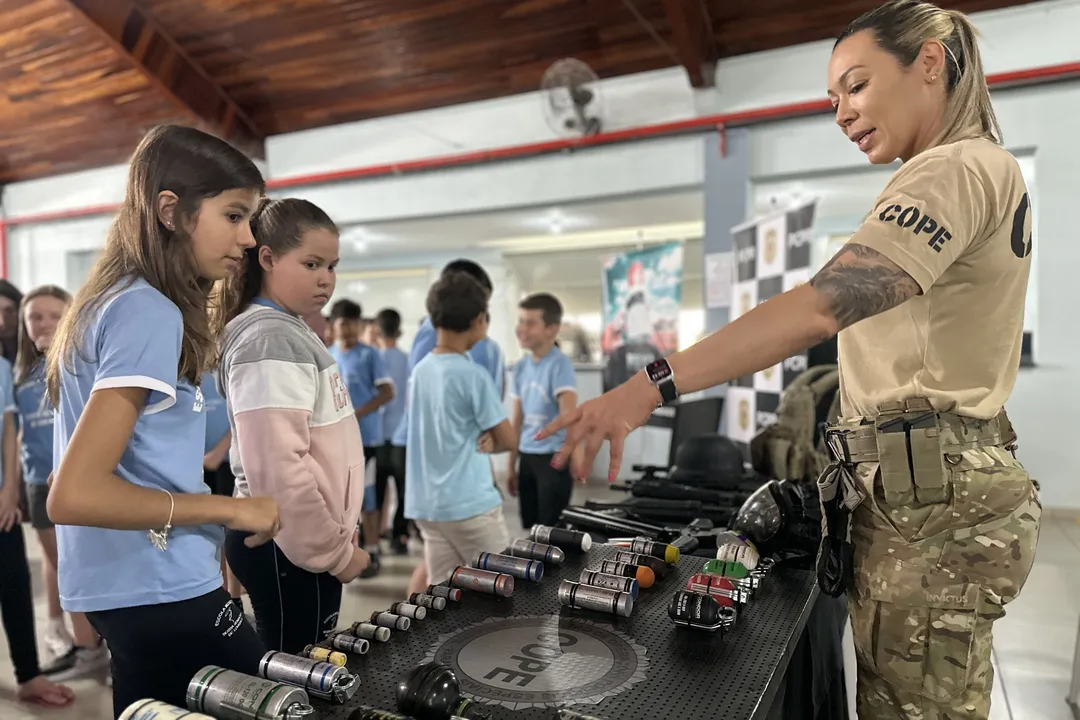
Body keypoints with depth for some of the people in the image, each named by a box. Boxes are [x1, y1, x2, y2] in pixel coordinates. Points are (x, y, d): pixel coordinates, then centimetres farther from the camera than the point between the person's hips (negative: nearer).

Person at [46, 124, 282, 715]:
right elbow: (73, 495, -25)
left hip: (124, 586, 9)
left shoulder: (109, 304, 10)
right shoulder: (151, 313, -19)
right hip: (158, 592, -9)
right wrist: (229, 508, -19)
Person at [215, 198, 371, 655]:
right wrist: (335, 551, -16)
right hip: (289, 547, -9)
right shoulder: (271, 340, -18)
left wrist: (338, 527, 18)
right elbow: (278, 467, -26)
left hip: (294, 540, 9)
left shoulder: (294, 332, 12)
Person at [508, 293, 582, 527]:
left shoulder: (559, 364, -14)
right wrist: (512, 466, 16)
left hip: (554, 458, -7)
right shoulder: (521, 367, 6)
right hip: (527, 458, 7)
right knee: (529, 528, 15)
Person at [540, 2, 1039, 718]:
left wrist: (649, 388, -30)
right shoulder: (991, 169, 21)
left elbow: (821, 306, -28)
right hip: (942, 478, 10)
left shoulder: (955, 169, -13)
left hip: (925, 493, -10)